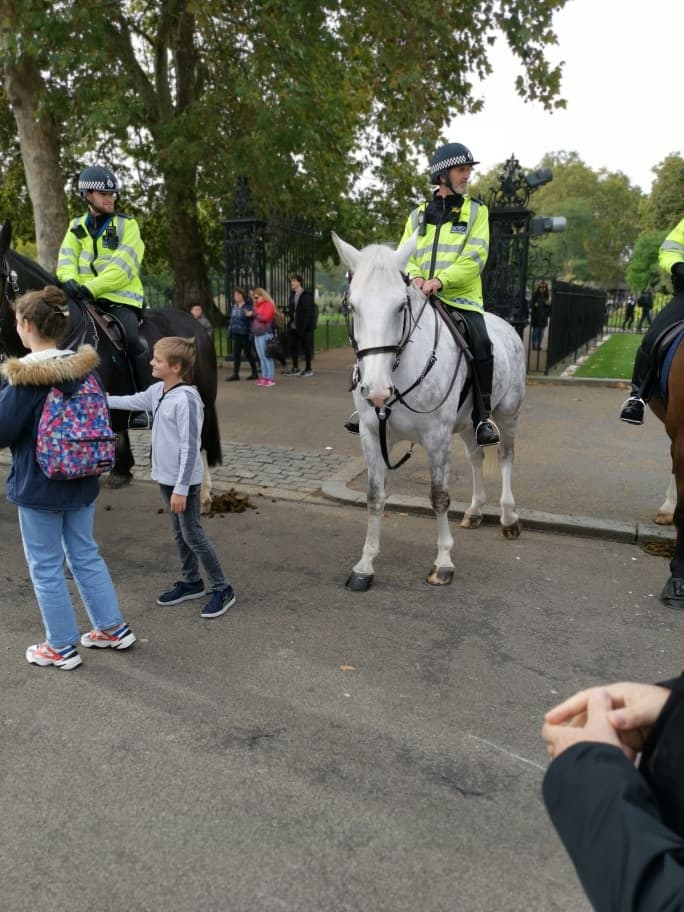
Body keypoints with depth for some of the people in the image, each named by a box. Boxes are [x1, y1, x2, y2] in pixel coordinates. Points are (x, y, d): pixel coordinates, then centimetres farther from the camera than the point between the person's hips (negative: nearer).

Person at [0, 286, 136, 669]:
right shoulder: (85, 367, 0)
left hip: (38, 486, -6)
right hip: (82, 480, 7)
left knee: (46, 566, 9)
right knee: (86, 554, 19)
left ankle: (62, 647, 22)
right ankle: (113, 628, 28)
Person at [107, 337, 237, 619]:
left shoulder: (186, 399, -23)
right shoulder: (157, 391, 2)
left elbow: (189, 447, -23)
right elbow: (132, 401, 22)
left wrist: (181, 488, -22)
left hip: (184, 480, -8)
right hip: (165, 477, 9)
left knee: (192, 535, 0)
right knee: (179, 534, 18)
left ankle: (222, 589, 12)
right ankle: (191, 582, 34)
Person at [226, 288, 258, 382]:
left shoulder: (248, 306, -13)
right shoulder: (234, 307, 9)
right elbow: (232, 319, 16)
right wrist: (230, 330, 11)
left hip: (245, 334, -7)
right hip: (236, 334, 7)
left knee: (248, 353, 3)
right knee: (236, 354, 7)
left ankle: (254, 373, 17)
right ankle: (235, 374, 12)